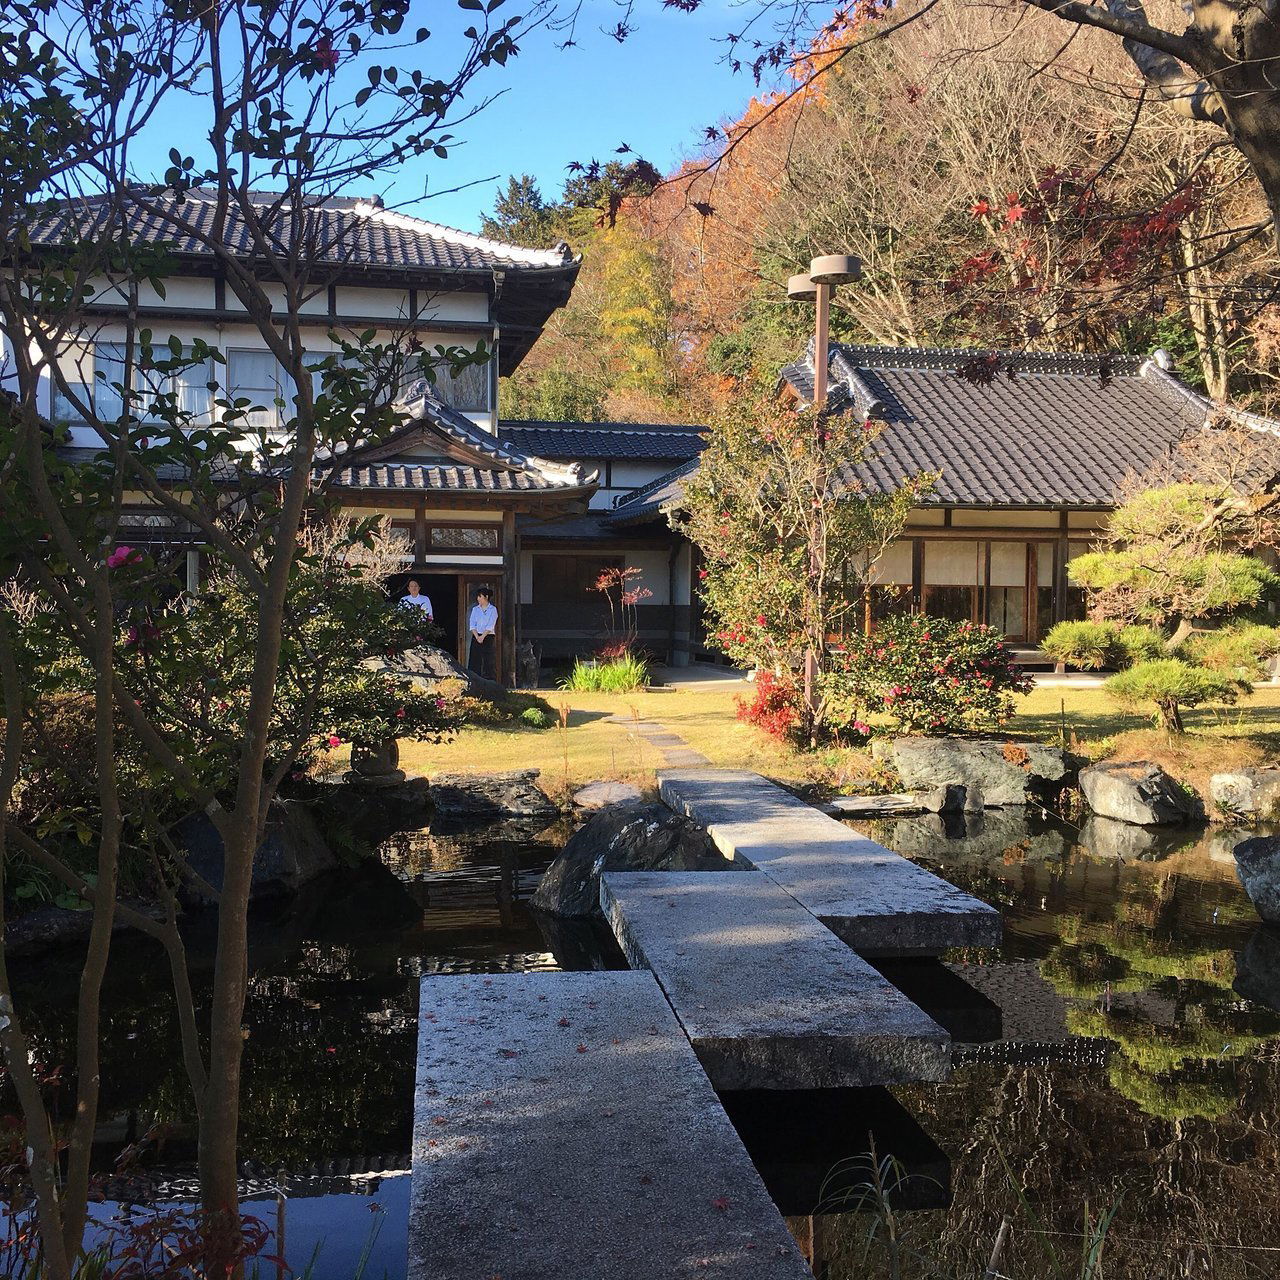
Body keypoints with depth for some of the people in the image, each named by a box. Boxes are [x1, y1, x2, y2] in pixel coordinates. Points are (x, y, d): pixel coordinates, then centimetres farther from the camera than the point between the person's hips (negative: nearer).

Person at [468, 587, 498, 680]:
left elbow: (490, 626, -8)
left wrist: (482, 637, -16)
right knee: (474, 661, -2)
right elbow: (472, 625, 3)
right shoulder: (475, 609, 13)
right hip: (476, 637, 4)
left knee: (488, 662, -5)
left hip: (488, 637, -4)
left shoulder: (492, 609, 2)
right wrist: (477, 637, -11)